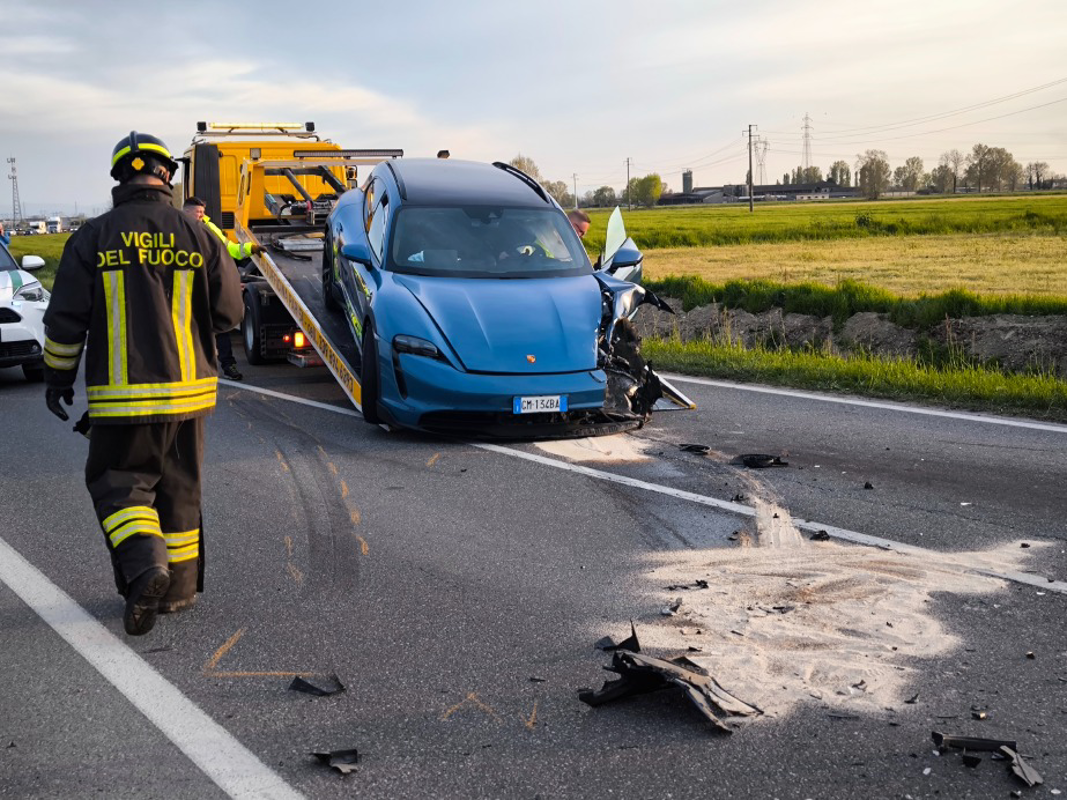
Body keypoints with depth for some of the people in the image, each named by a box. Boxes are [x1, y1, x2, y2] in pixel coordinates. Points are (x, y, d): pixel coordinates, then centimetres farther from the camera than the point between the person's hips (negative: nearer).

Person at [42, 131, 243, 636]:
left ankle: (144, 566, -13)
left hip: (121, 394, -2)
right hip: (187, 388, 2)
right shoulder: (196, 236, -1)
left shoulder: (92, 238, -4)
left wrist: (57, 376, 10)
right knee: (178, 487, 14)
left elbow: (65, 319, -3)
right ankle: (179, 587, 21)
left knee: (117, 481, 9)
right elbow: (228, 311, 2)